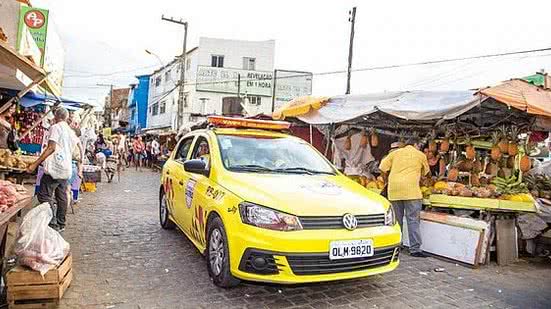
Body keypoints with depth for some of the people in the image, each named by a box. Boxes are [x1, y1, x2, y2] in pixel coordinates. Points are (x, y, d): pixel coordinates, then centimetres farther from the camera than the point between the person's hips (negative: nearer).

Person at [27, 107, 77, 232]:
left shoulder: (55, 127, -7)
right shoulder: (71, 131, 18)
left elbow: (51, 148, -17)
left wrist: (35, 164, -17)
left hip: (55, 168, -9)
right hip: (67, 168, 9)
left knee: (44, 196, -7)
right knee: (62, 196, 12)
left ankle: (53, 224, -14)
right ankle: (61, 224, 16)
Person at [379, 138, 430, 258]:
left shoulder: (395, 153, 17)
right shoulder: (420, 155, 13)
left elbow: (383, 168, 9)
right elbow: (425, 172, 26)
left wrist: (387, 182, 22)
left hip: (394, 190, 3)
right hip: (411, 189, -3)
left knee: (397, 220, 11)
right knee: (413, 220, -2)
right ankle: (415, 249, -5)